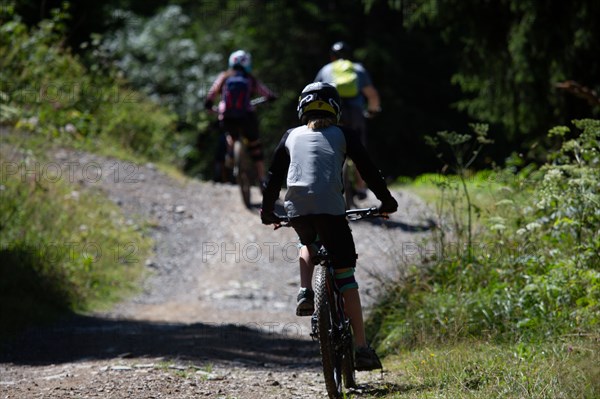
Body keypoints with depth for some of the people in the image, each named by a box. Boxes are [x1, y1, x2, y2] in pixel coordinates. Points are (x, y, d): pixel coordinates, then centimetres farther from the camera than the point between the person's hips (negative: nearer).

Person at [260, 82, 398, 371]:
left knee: (309, 243, 37)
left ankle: (305, 293, 11)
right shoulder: (343, 135, 15)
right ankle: (361, 347, -2)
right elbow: (368, 169, 13)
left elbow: (274, 176, 22)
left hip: (296, 208, 2)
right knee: (345, 275, 3)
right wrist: (387, 201, 25)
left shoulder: (291, 136, 20)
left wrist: (267, 211, 34)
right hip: (330, 207, -2)